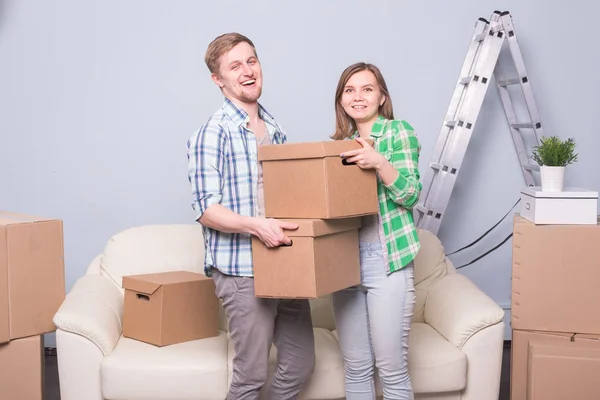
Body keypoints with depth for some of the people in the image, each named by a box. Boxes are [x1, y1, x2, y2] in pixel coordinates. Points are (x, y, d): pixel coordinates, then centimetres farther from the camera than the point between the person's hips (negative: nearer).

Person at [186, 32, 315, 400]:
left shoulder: (277, 130, 13)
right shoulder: (212, 134, -8)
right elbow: (206, 209, -14)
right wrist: (256, 224, -28)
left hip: (286, 264, 7)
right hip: (241, 269, -7)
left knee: (301, 364, 13)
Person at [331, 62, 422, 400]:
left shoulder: (399, 131, -1)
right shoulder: (340, 142, 14)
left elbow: (411, 193, -8)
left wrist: (379, 162, -23)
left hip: (387, 261, -5)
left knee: (392, 367, 0)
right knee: (356, 367, 12)